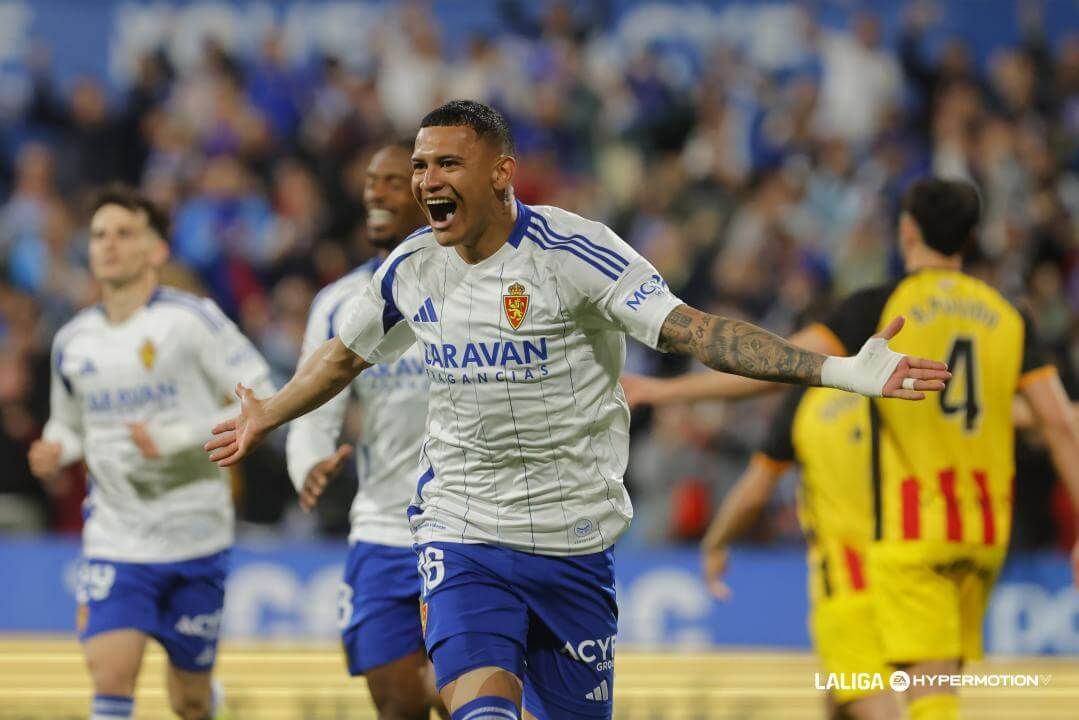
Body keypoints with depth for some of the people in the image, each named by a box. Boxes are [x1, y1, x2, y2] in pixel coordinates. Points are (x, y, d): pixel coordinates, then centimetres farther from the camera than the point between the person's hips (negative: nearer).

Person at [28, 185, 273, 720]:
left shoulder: (190, 320, -9)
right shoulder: (73, 341, 6)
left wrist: (177, 439, -23)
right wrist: (55, 449, -4)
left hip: (194, 538, -3)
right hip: (114, 540, 3)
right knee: (110, 671, -17)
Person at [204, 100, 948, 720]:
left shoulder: (571, 250, -13)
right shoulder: (412, 268, 2)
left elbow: (692, 328, -20)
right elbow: (345, 356, 23)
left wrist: (839, 371, -31)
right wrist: (268, 415, 38)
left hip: (571, 545, -2)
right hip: (461, 537, 2)